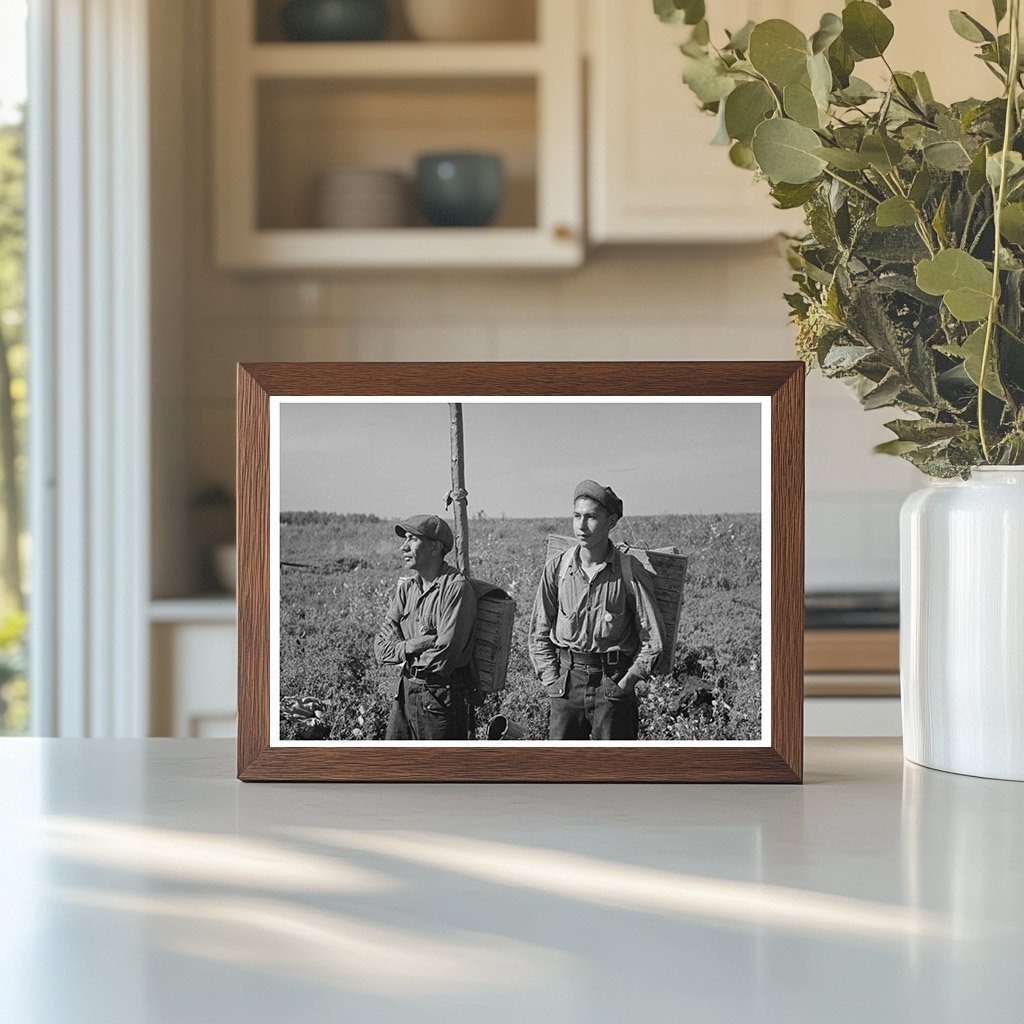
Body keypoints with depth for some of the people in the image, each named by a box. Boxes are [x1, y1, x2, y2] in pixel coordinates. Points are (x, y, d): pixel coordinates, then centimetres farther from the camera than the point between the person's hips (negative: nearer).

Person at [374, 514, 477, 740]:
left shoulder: (456, 588, -15)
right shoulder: (407, 586, 8)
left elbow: (444, 657, -22)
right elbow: (381, 649, 4)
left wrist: (406, 660, -5)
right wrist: (408, 647, -16)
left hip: (442, 698, -7)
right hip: (405, 694, 7)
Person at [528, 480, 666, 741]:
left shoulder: (631, 572, -5)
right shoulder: (557, 569, 1)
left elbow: (653, 640, 0)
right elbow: (539, 634, 8)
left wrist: (626, 682, -7)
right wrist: (552, 681, -1)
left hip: (614, 683, -2)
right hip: (567, 680, 2)